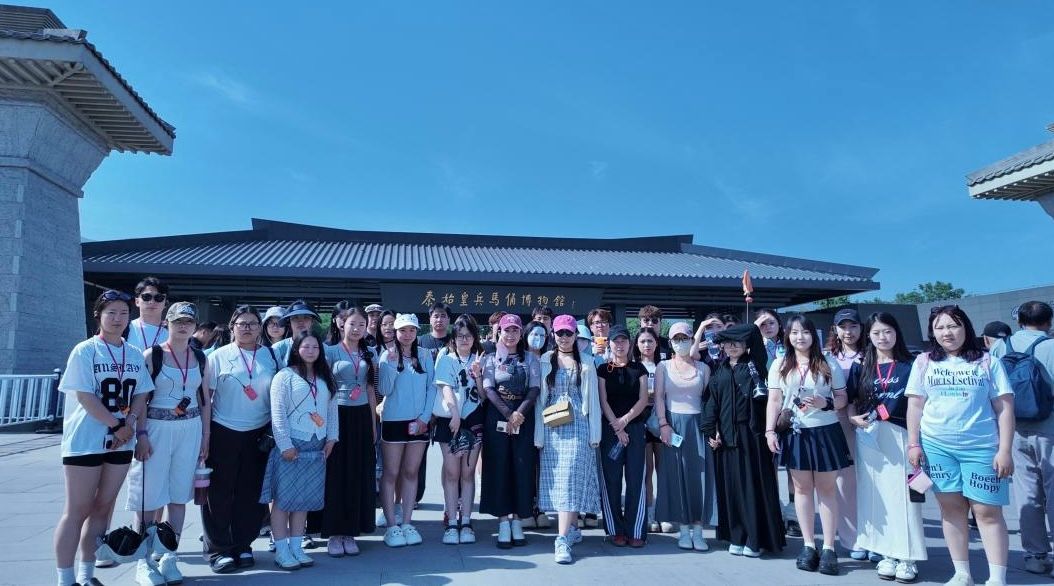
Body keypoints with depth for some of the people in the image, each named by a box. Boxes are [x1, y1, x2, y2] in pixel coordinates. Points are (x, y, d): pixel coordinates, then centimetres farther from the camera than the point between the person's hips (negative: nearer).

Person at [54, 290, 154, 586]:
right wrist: (117, 424, -14)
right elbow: (84, 396, -12)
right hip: (85, 440, -5)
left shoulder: (135, 354, 9)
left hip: (122, 440, 5)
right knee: (77, 510, 0)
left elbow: (141, 394, 8)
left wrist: (129, 426, -7)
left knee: (103, 507, 10)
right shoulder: (85, 350, -5)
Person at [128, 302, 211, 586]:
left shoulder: (200, 358, 8)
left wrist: (205, 436, 8)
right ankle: (144, 561, 14)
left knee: (179, 494, 7)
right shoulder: (152, 355, -3)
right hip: (157, 428, -3)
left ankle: (169, 557, 18)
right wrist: (141, 434, -13)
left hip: (191, 429, 3)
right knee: (150, 495, 1)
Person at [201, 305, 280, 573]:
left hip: (259, 434, 3)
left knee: (251, 492, 10)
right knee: (220, 493, 5)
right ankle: (218, 549, 18)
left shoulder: (271, 356, 4)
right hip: (224, 433, -2)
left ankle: (243, 546, 24)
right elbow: (205, 396, -2)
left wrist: (273, 430, 7)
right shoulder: (219, 356, -3)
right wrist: (203, 434, -5)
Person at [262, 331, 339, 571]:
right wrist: (285, 445, -14)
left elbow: (332, 410, 15)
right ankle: (281, 551, 9)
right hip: (290, 445, -5)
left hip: (316, 447, 5)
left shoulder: (326, 379, 13)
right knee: (283, 498, 0)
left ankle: (296, 547, 19)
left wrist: (331, 438, 7)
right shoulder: (284, 376, -5)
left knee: (305, 498, 10)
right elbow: (277, 413, -10)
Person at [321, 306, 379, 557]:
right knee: (336, 473, 0)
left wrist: (373, 423, 12)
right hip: (337, 416, -3)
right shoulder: (331, 351, -1)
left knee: (359, 474, 6)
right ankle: (334, 533, 12)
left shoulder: (370, 354, 10)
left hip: (361, 417, 3)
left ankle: (351, 532, 17)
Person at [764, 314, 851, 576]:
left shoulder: (829, 364, 1)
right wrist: (769, 430, -5)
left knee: (827, 489, 5)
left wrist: (825, 403, -17)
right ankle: (809, 545, 17)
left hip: (825, 432, -1)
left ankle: (829, 548, 13)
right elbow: (774, 401, 3)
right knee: (802, 488, 8)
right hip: (795, 433, 1)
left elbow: (843, 399, 4)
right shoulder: (779, 365, 3)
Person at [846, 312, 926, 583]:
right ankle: (886, 554, 14)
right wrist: (853, 418, -6)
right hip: (868, 437, 2)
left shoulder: (909, 366, 3)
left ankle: (906, 557, 10)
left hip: (899, 435, -2)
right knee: (876, 495, 5)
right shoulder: (860, 367, 8)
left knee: (902, 494, 0)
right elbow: (849, 401, 12)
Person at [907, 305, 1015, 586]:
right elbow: (915, 405, 7)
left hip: (981, 448, -1)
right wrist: (913, 443, 1)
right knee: (951, 507, 6)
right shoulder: (924, 362, 6)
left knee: (987, 511, -1)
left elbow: (1005, 409, 1)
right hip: (936, 446, 2)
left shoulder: (988, 362, 2)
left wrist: (1005, 450, -5)